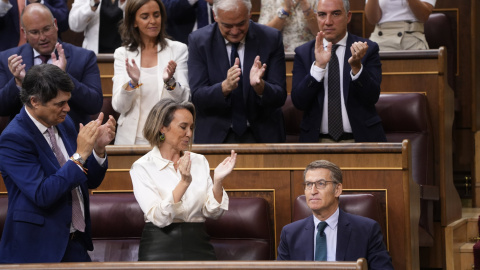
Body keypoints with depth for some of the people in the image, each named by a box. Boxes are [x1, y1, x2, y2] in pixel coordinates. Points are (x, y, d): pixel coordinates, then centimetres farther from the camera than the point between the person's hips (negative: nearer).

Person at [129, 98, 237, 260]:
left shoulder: (199, 161, 12)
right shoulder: (142, 167, -2)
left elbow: (212, 213, 5)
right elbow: (159, 218, -13)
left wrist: (218, 181, -12)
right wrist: (184, 183, -24)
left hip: (198, 245, 3)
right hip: (161, 246, -3)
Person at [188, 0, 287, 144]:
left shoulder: (271, 39, -3)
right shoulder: (199, 40, -3)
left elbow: (279, 98, -6)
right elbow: (196, 97, -10)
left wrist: (260, 86, -27)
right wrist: (225, 87, -28)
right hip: (215, 136, -1)